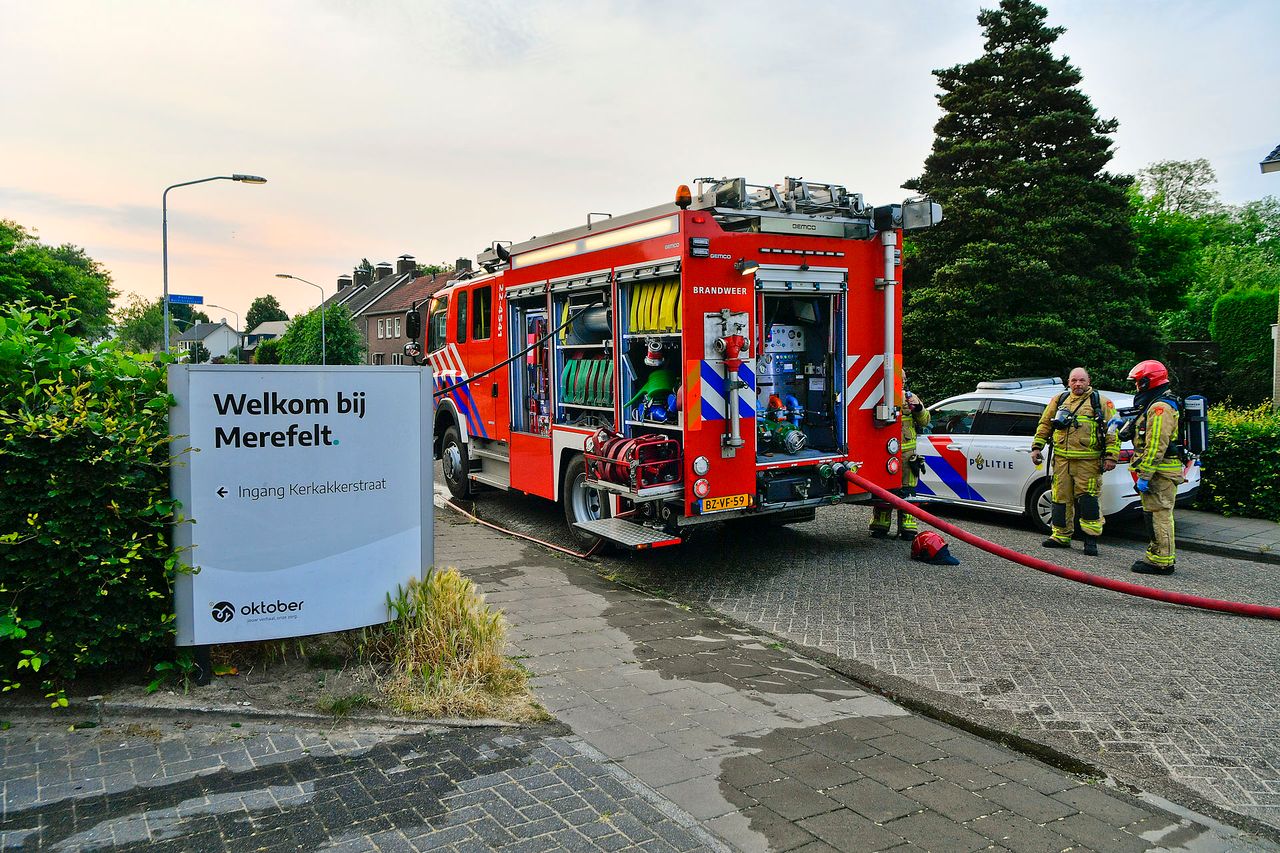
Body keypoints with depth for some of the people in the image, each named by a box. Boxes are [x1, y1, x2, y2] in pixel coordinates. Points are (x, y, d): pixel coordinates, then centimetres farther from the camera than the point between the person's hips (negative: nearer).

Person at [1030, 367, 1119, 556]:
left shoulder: (1101, 402, 5)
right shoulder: (1059, 400, 16)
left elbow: (1112, 430, 0)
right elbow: (1045, 424, 21)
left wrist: (1110, 456, -8)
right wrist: (1037, 447, 13)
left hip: (1088, 462, -4)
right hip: (1061, 459, 4)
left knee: (1088, 498, -8)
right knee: (1061, 497, 7)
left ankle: (1091, 538, 0)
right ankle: (1061, 535, 17)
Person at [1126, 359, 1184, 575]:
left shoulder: (1160, 407, -16)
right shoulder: (1155, 405, 18)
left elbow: (1156, 446, -22)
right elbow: (1146, 438, 28)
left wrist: (1144, 476, -22)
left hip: (1160, 472, -11)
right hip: (1160, 471, 11)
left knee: (1158, 516, -7)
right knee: (1153, 514, 16)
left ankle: (1161, 562, -3)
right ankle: (1155, 556, 24)